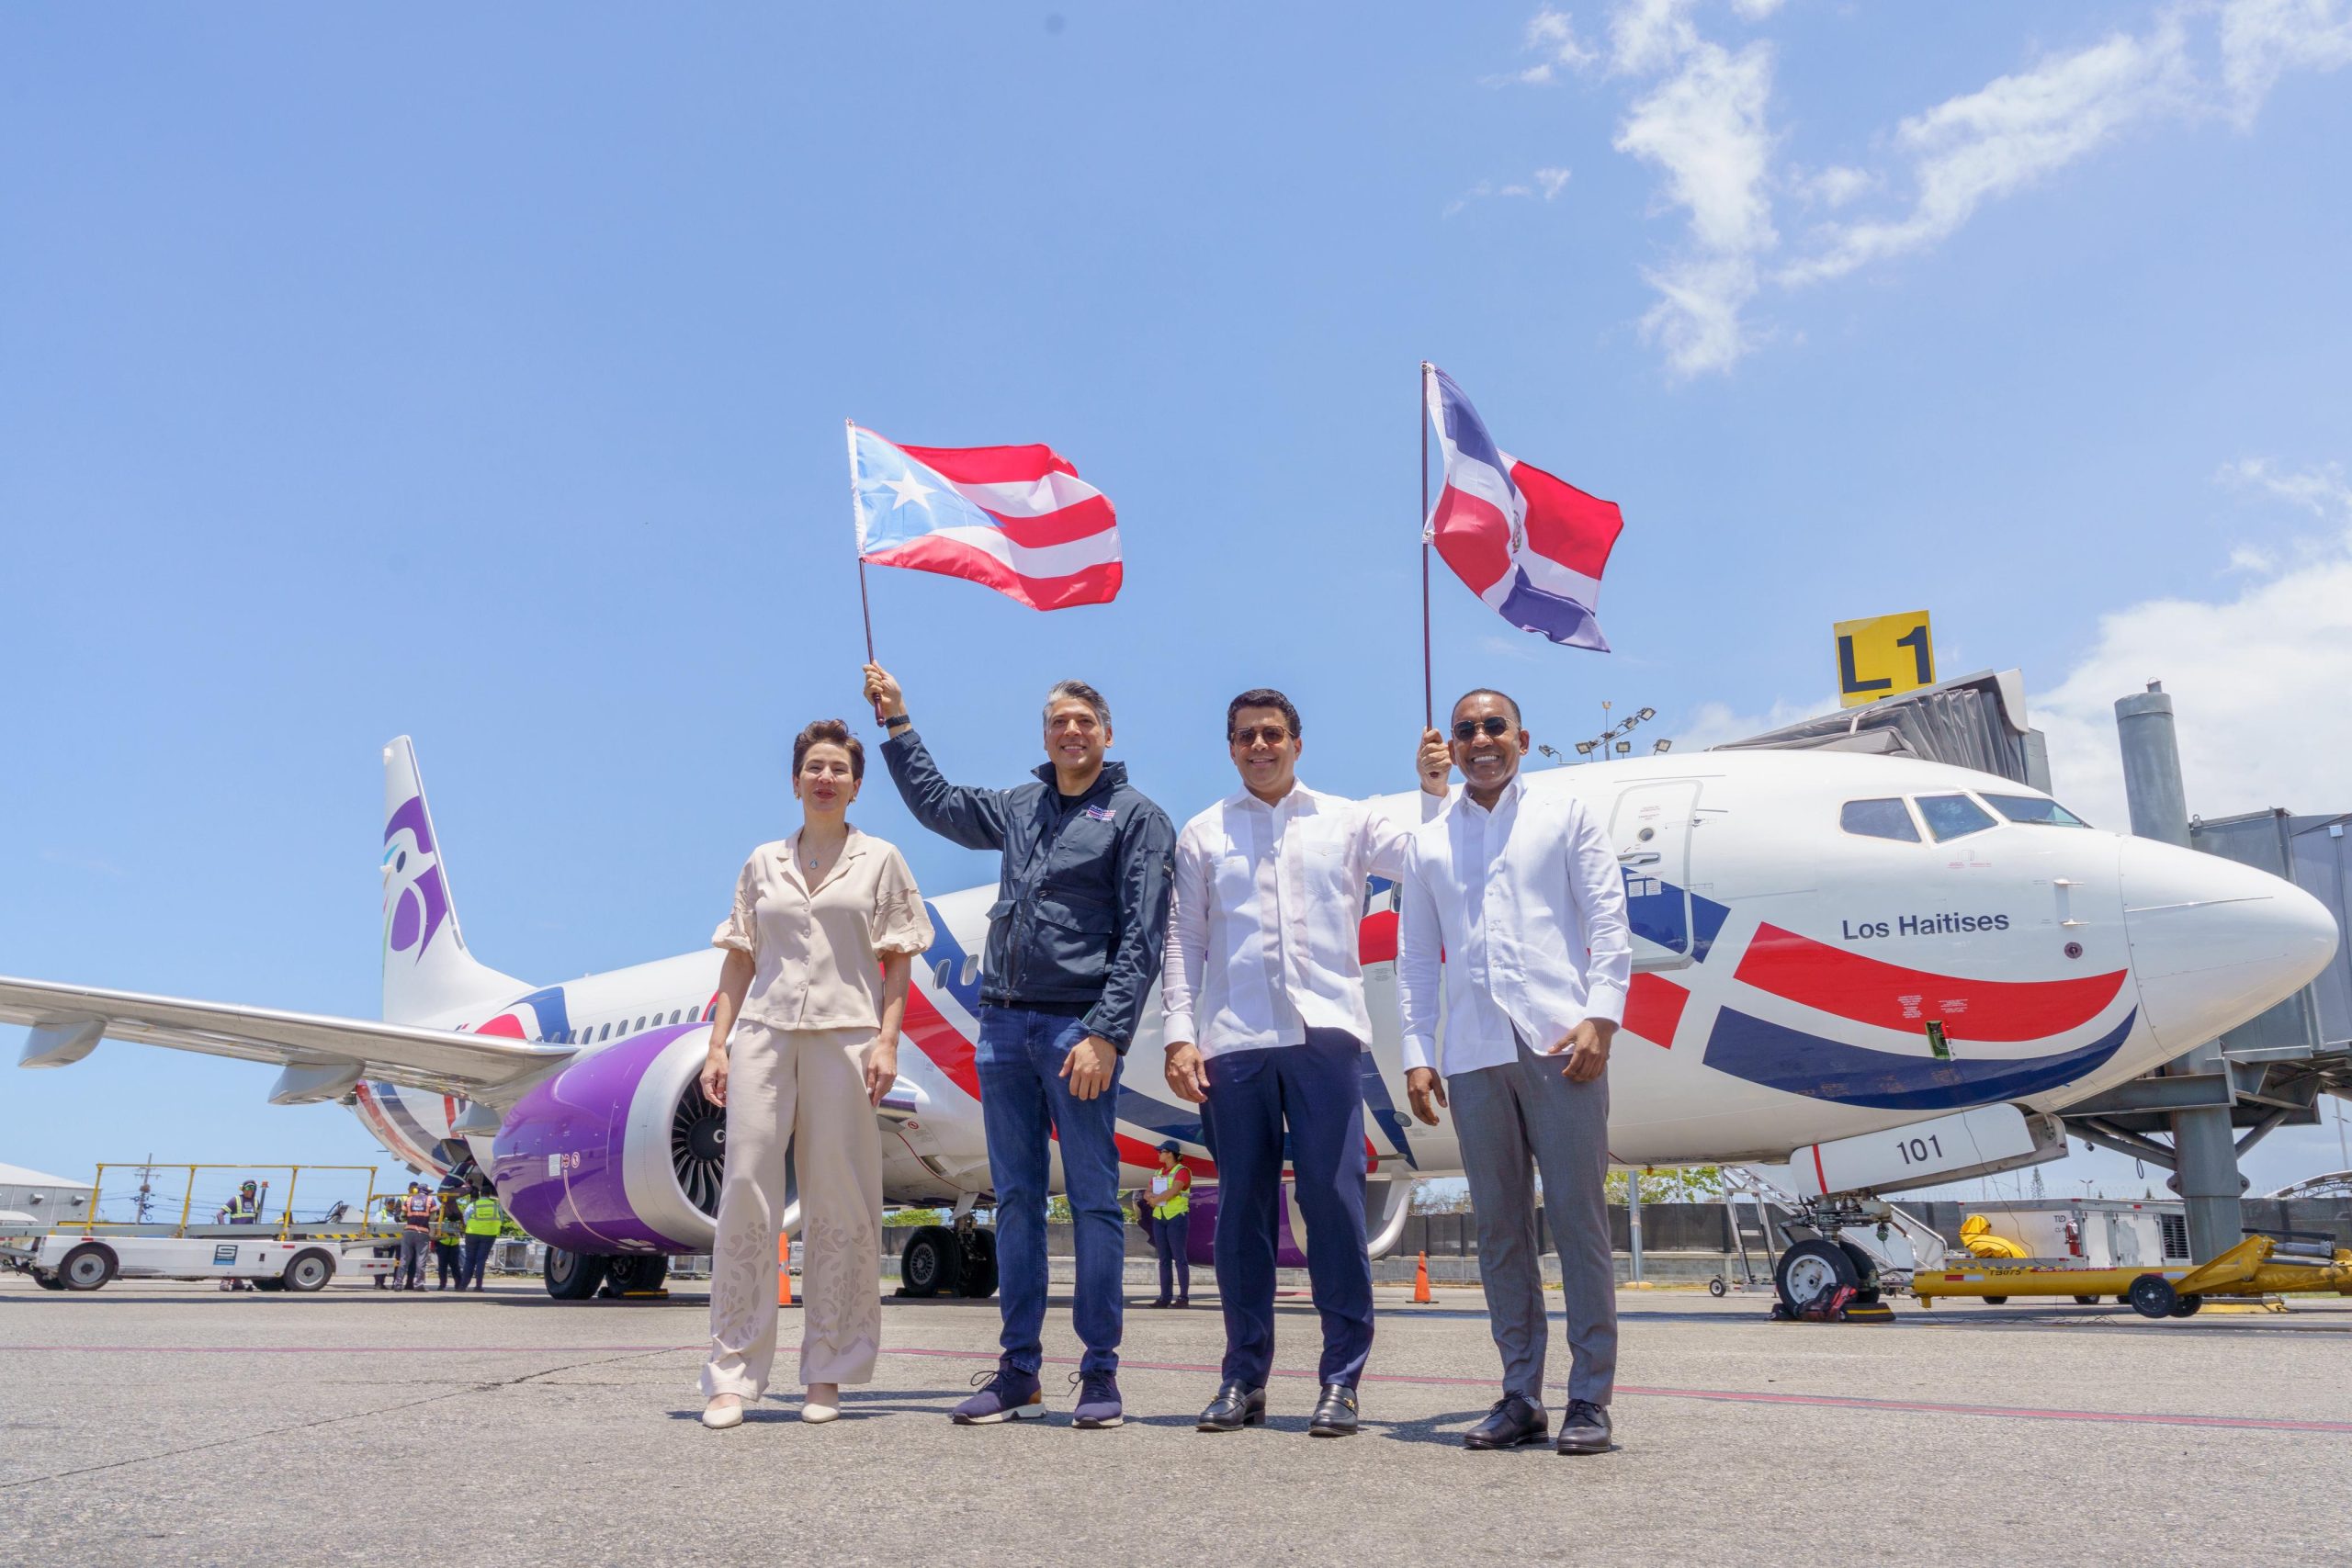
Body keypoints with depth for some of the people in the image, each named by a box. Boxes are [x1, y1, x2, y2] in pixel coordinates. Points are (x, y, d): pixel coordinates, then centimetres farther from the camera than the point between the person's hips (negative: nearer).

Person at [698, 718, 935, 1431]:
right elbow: (740, 960, 14)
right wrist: (717, 1045, 6)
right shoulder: (763, 863, 16)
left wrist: (886, 1040, -7)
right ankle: (732, 1373, 3)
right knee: (746, 1191, -4)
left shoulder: (880, 861, 9)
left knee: (840, 1203, 0)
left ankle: (826, 1372, 10)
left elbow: (897, 963, 5)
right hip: (764, 1032, 2)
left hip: (844, 1035, -2)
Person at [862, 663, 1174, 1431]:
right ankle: (1018, 1372, 14)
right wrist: (897, 721, 32)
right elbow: (935, 803, 33)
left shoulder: (1137, 817, 0)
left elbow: (1141, 939, -7)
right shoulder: (1018, 808, 16)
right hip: (1003, 1024, 5)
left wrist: (1105, 1034, -16)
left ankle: (1099, 1373, 7)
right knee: (1015, 1200, 7)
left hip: (1079, 1029, -5)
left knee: (1094, 1201, -1)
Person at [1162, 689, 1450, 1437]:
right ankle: (1244, 1379, 14)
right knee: (1242, 1206, 4)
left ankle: (1341, 1377, 5)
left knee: (1333, 1198, -5)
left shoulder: (1347, 821, 14)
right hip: (1233, 1040, 1)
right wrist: (1180, 1034, 3)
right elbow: (1185, 940, 11)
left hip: (1325, 1031, -1)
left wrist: (1434, 791, -2)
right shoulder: (1203, 835, 16)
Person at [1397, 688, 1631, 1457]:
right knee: (1500, 1227, 5)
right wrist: (1416, 1052, 7)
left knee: (1577, 1218, -4)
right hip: (1474, 1054, 3)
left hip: (1560, 1043, -3)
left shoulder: (1565, 816, 12)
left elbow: (1609, 922, 4)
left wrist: (1599, 1018, -8)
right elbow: (1416, 958, 17)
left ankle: (1589, 1399, 4)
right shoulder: (1428, 843, 18)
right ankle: (1520, 1396, 12)